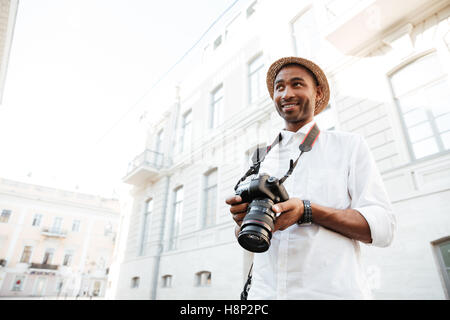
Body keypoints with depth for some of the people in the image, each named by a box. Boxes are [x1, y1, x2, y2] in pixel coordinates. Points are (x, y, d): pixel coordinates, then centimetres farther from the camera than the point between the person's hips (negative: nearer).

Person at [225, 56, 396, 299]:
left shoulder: (350, 145, 2)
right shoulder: (262, 160, 11)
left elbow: (382, 228, -6)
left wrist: (306, 210, -21)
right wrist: (243, 219, -12)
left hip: (334, 290, -2)